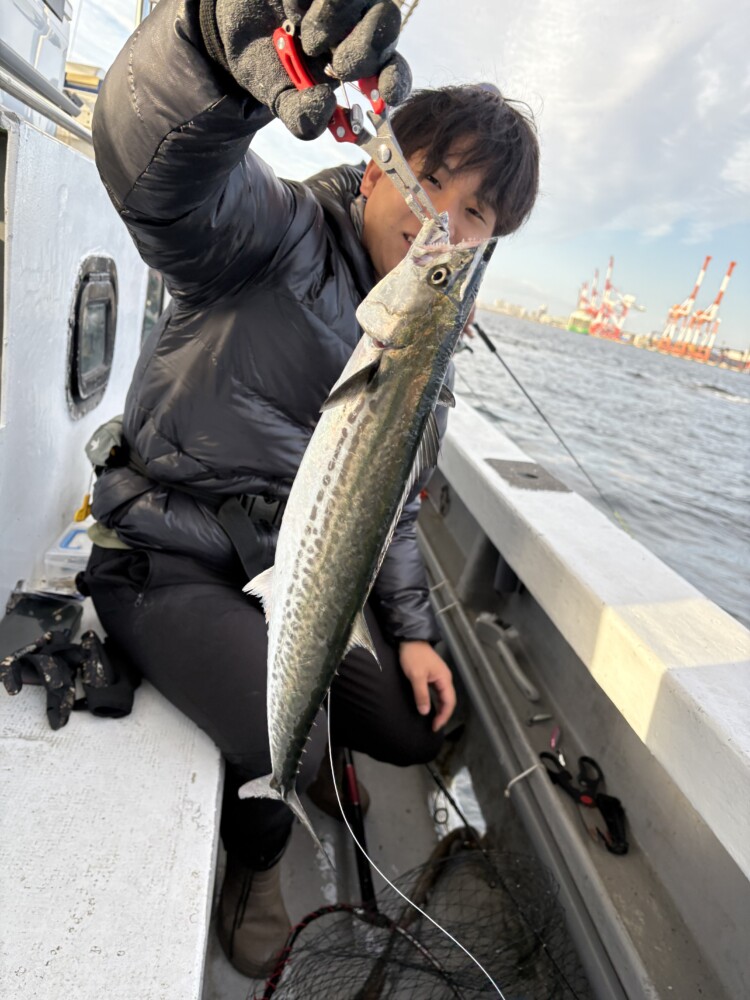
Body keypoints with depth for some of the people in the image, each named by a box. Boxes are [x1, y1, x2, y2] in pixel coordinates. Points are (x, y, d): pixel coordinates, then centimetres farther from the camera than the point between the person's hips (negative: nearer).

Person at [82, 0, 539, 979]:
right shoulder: (280, 230, -15)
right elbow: (150, 161, -38)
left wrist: (410, 631, 8)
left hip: (289, 578, 6)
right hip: (167, 564, -6)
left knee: (414, 730, 6)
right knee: (288, 740, -25)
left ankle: (271, 704, 33)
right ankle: (255, 859, 12)